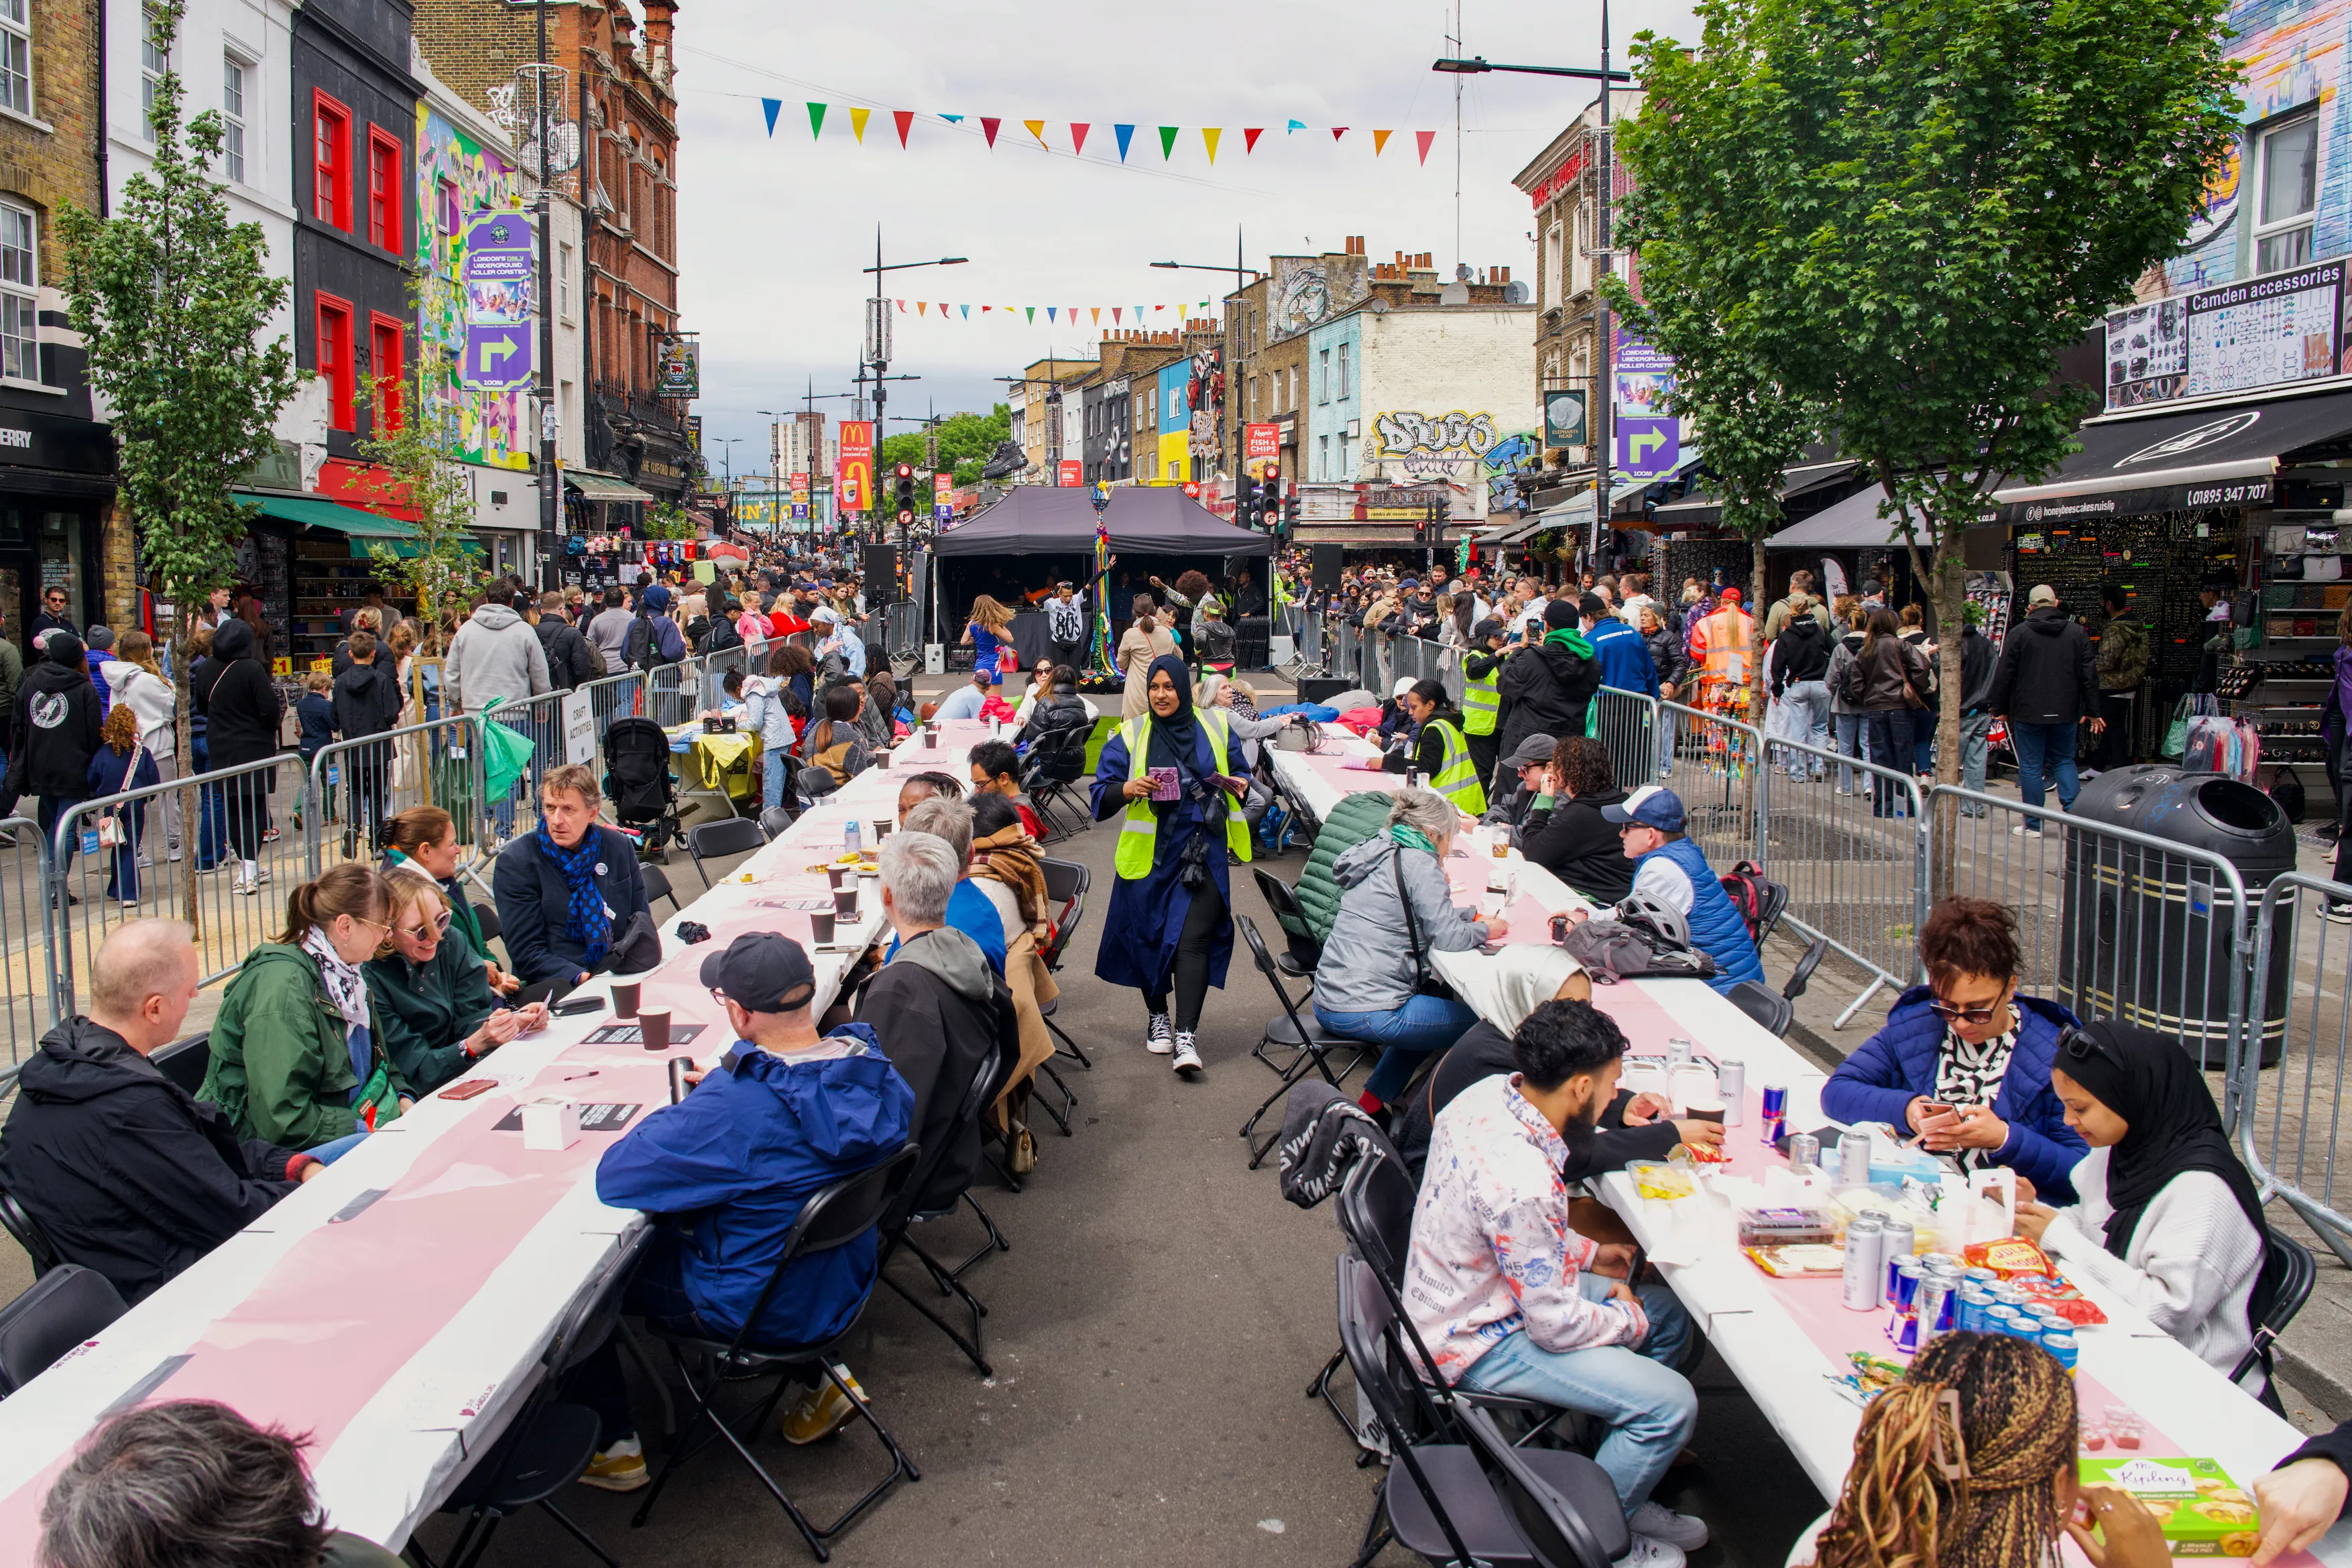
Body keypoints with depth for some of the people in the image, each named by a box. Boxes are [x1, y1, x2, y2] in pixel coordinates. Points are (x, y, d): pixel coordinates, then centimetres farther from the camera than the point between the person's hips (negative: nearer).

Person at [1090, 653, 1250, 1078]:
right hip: (1151, 853, 1)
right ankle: (1157, 1017, 31)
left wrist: (1239, 785, -4)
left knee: (1193, 940, -10)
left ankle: (1186, 1035, -10)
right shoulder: (1131, 735, 5)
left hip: (1203, 852, -1)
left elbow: (1240, 773, 19)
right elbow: (1101, 793, 3)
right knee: (1149, 936, 8)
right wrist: (1129, 789, -18)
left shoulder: (1215, 726, 8)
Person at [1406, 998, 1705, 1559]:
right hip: (1478, 1343, -10)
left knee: (1671, 1316, 12)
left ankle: (1624, 1492, 23)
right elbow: (1556, 1326, -25)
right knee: (1671, 1405, -14)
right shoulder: (1523, 1183, -36)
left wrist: (1586, 1251, 7)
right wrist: (1628, 1318, -6)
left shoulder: (1489, 1093, -8)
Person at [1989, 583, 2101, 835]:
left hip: (2029, 712, -3)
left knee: (2030, 767, 3)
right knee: (2064, 761, 17)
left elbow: (2004, 675, -4)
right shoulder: (2077, 633, 3)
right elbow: (2089, 675, 6)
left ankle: (2033, 825, 6)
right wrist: (2093, 711, 12)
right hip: (2065, 712, 3)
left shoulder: (2019, 633, -6)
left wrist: (1999, 708, 6)